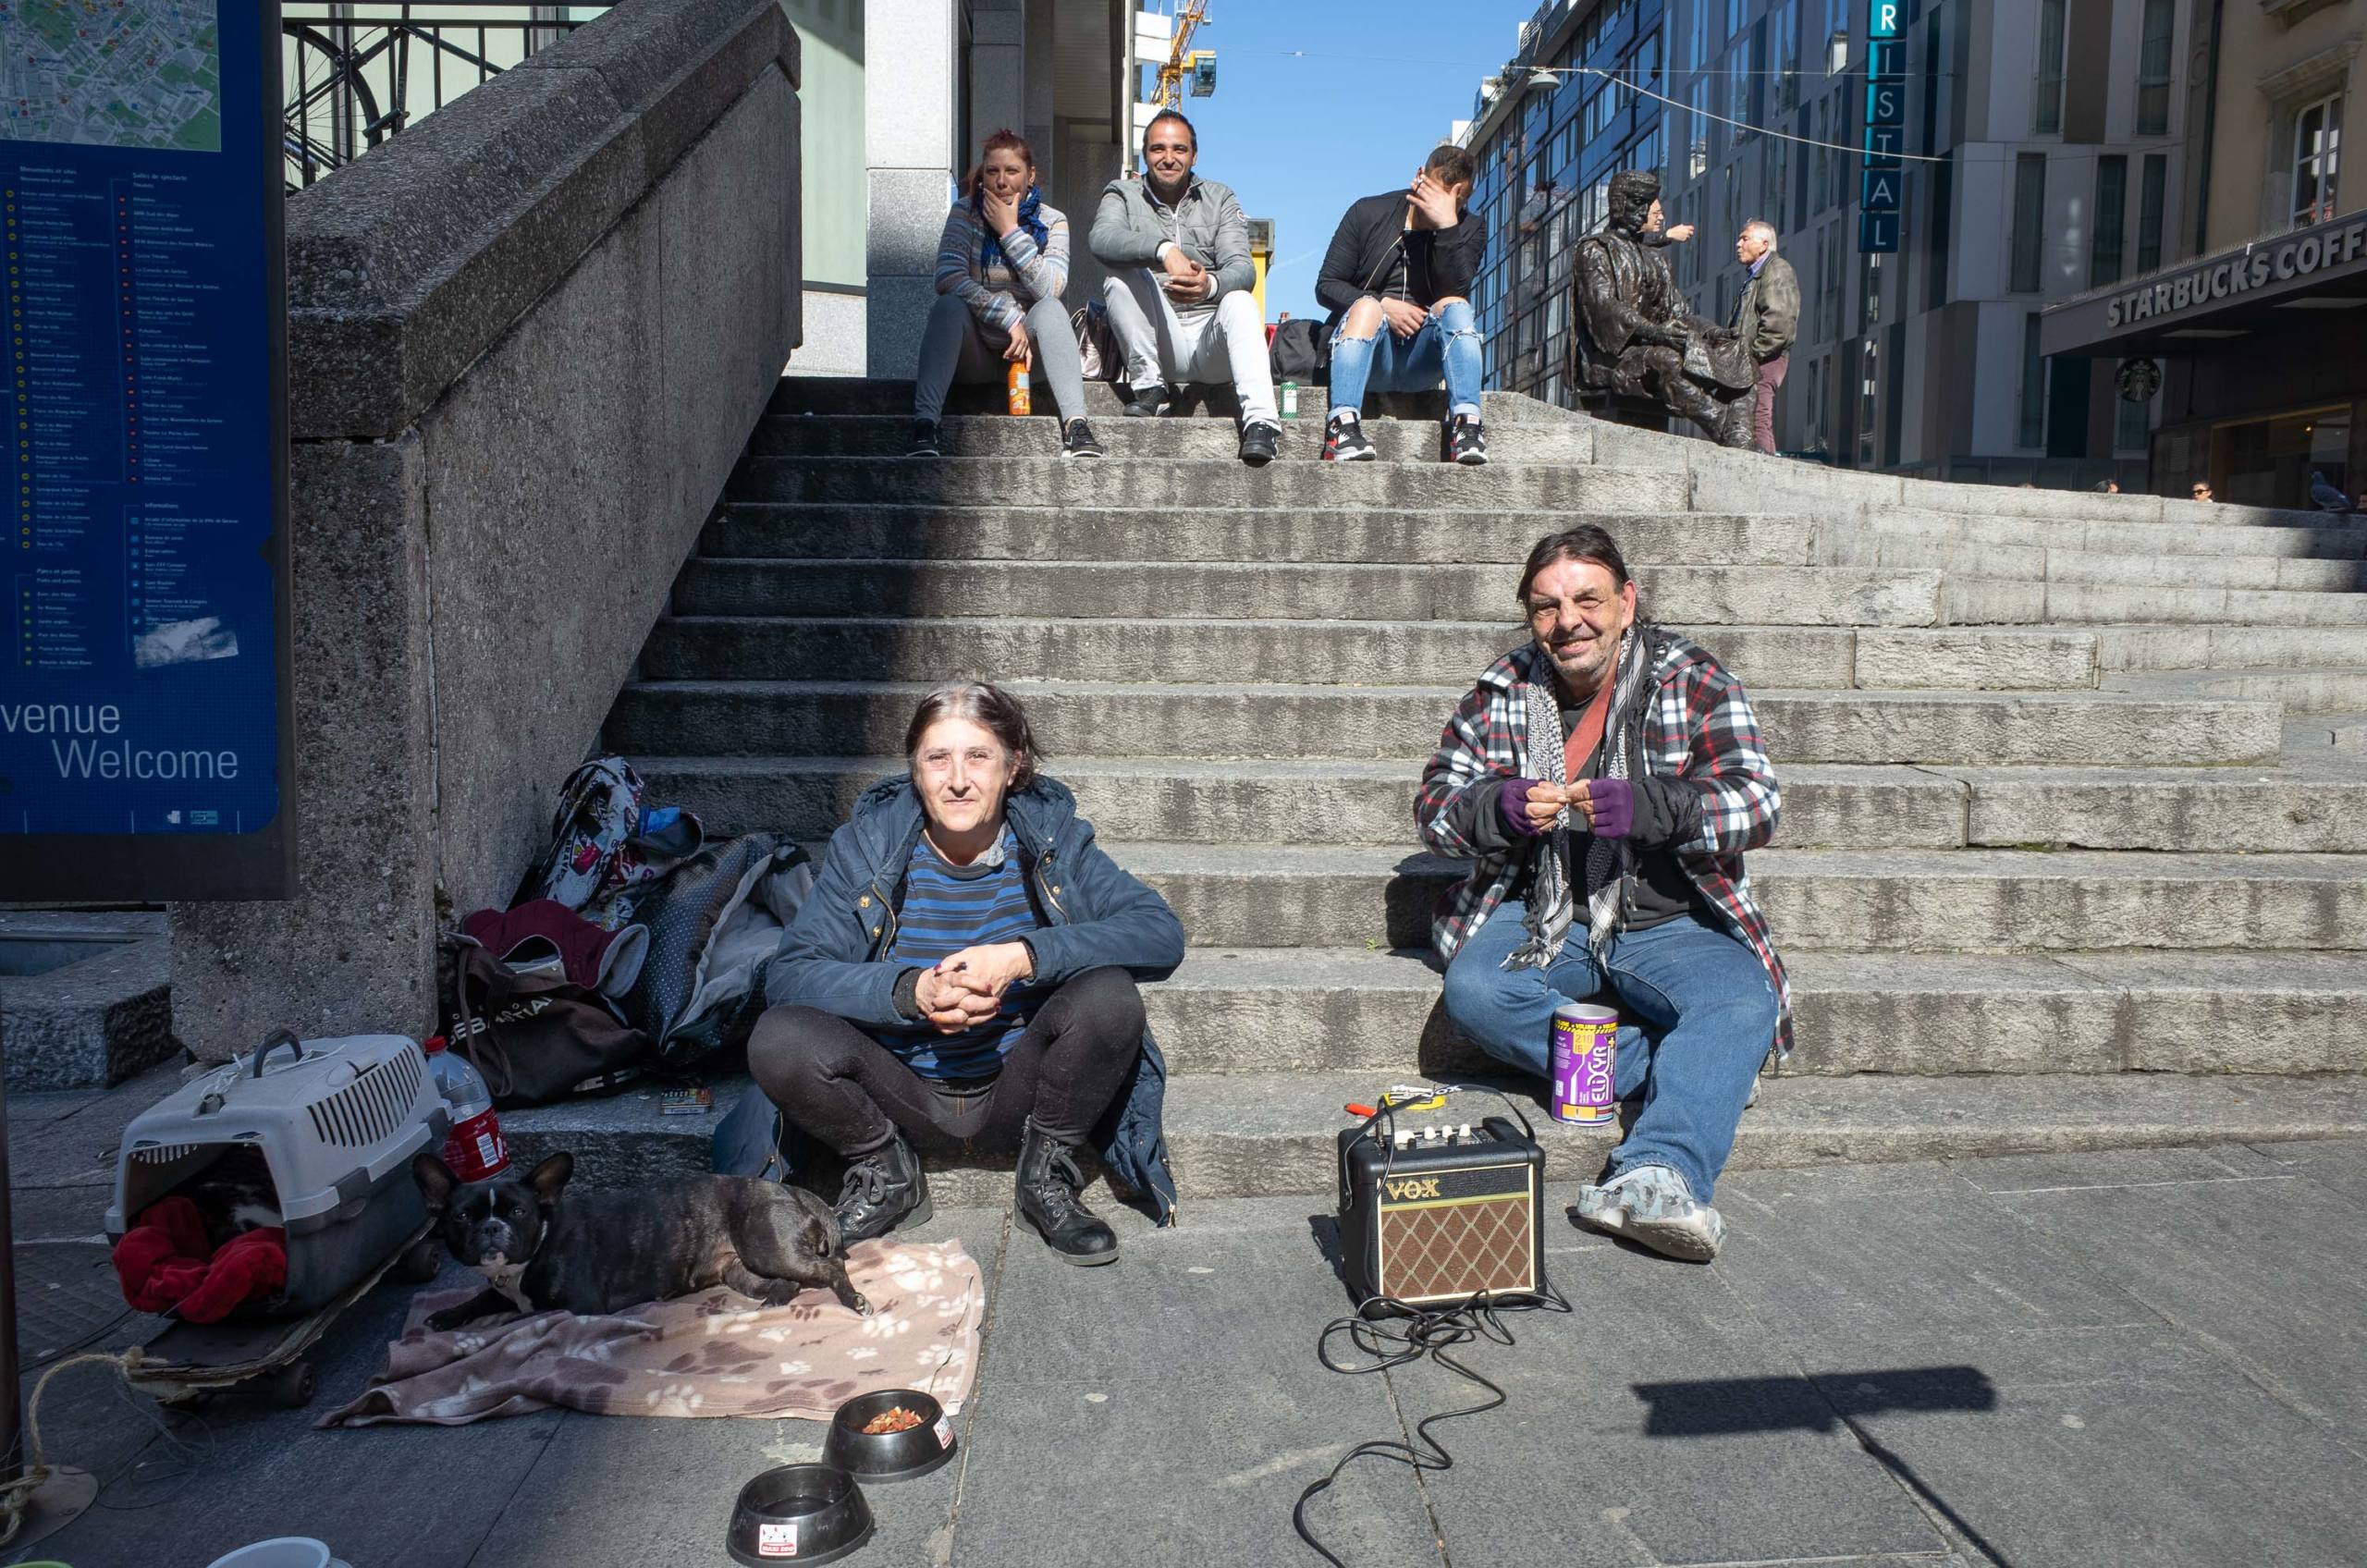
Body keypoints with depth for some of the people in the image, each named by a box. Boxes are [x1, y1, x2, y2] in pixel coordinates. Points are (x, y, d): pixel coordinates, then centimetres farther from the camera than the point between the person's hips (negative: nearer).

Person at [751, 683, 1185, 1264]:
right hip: (903, 1093, 1)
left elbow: (1162, 933, -19)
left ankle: (1047, 1172, -1)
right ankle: (885, 1172, 4)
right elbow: (788, 975, -15)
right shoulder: (866, 846, -8)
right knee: (777, 1039, -26)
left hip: (1014, 1090, 0)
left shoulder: (1052, 839, -7)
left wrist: (1021, 958, -30)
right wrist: (911, 991, -31)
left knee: (1109, 994, -28)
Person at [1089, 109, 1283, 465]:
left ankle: (1261, 422, -47)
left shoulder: (1219, 199, 13)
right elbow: (1102, 239, -17)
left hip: (1211, 342, 1)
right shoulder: (1123, 196, 9)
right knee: (1121, 274, -22)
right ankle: (1149, 387, -20)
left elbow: (1242, 268, -5)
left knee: (1240, 302, -30)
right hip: (1157, 341, 0)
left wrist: (1211, 285, -30)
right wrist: (1164, 249, -35)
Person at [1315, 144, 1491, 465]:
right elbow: (1326, 286, 0)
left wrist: (1447, 224, -21)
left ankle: (1466, 423, -38)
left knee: (1455, 306, -26)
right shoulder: (1368, 213, 4)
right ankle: (1343, 424, -45)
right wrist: (1383, 305, -14)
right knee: (1367, 306, -32)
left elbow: (1455, 289, -12)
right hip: (1368, 357, -1)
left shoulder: (1470, 229, 7)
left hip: (1421, 361, 1)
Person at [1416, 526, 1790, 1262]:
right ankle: (1699, 1073, -18)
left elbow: (1757, 801, -9)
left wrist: (1646, 807, -28)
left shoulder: (1693, 678, -1)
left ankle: (1654, 1176, -41)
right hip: (1539, 918, 1)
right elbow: (1434, 805, 3)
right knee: (1474, 992, -28)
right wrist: (1500, 809, -21)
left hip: (1669, 923, -1)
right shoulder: (1503, 689, 4)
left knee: (1743, 1003, -29)